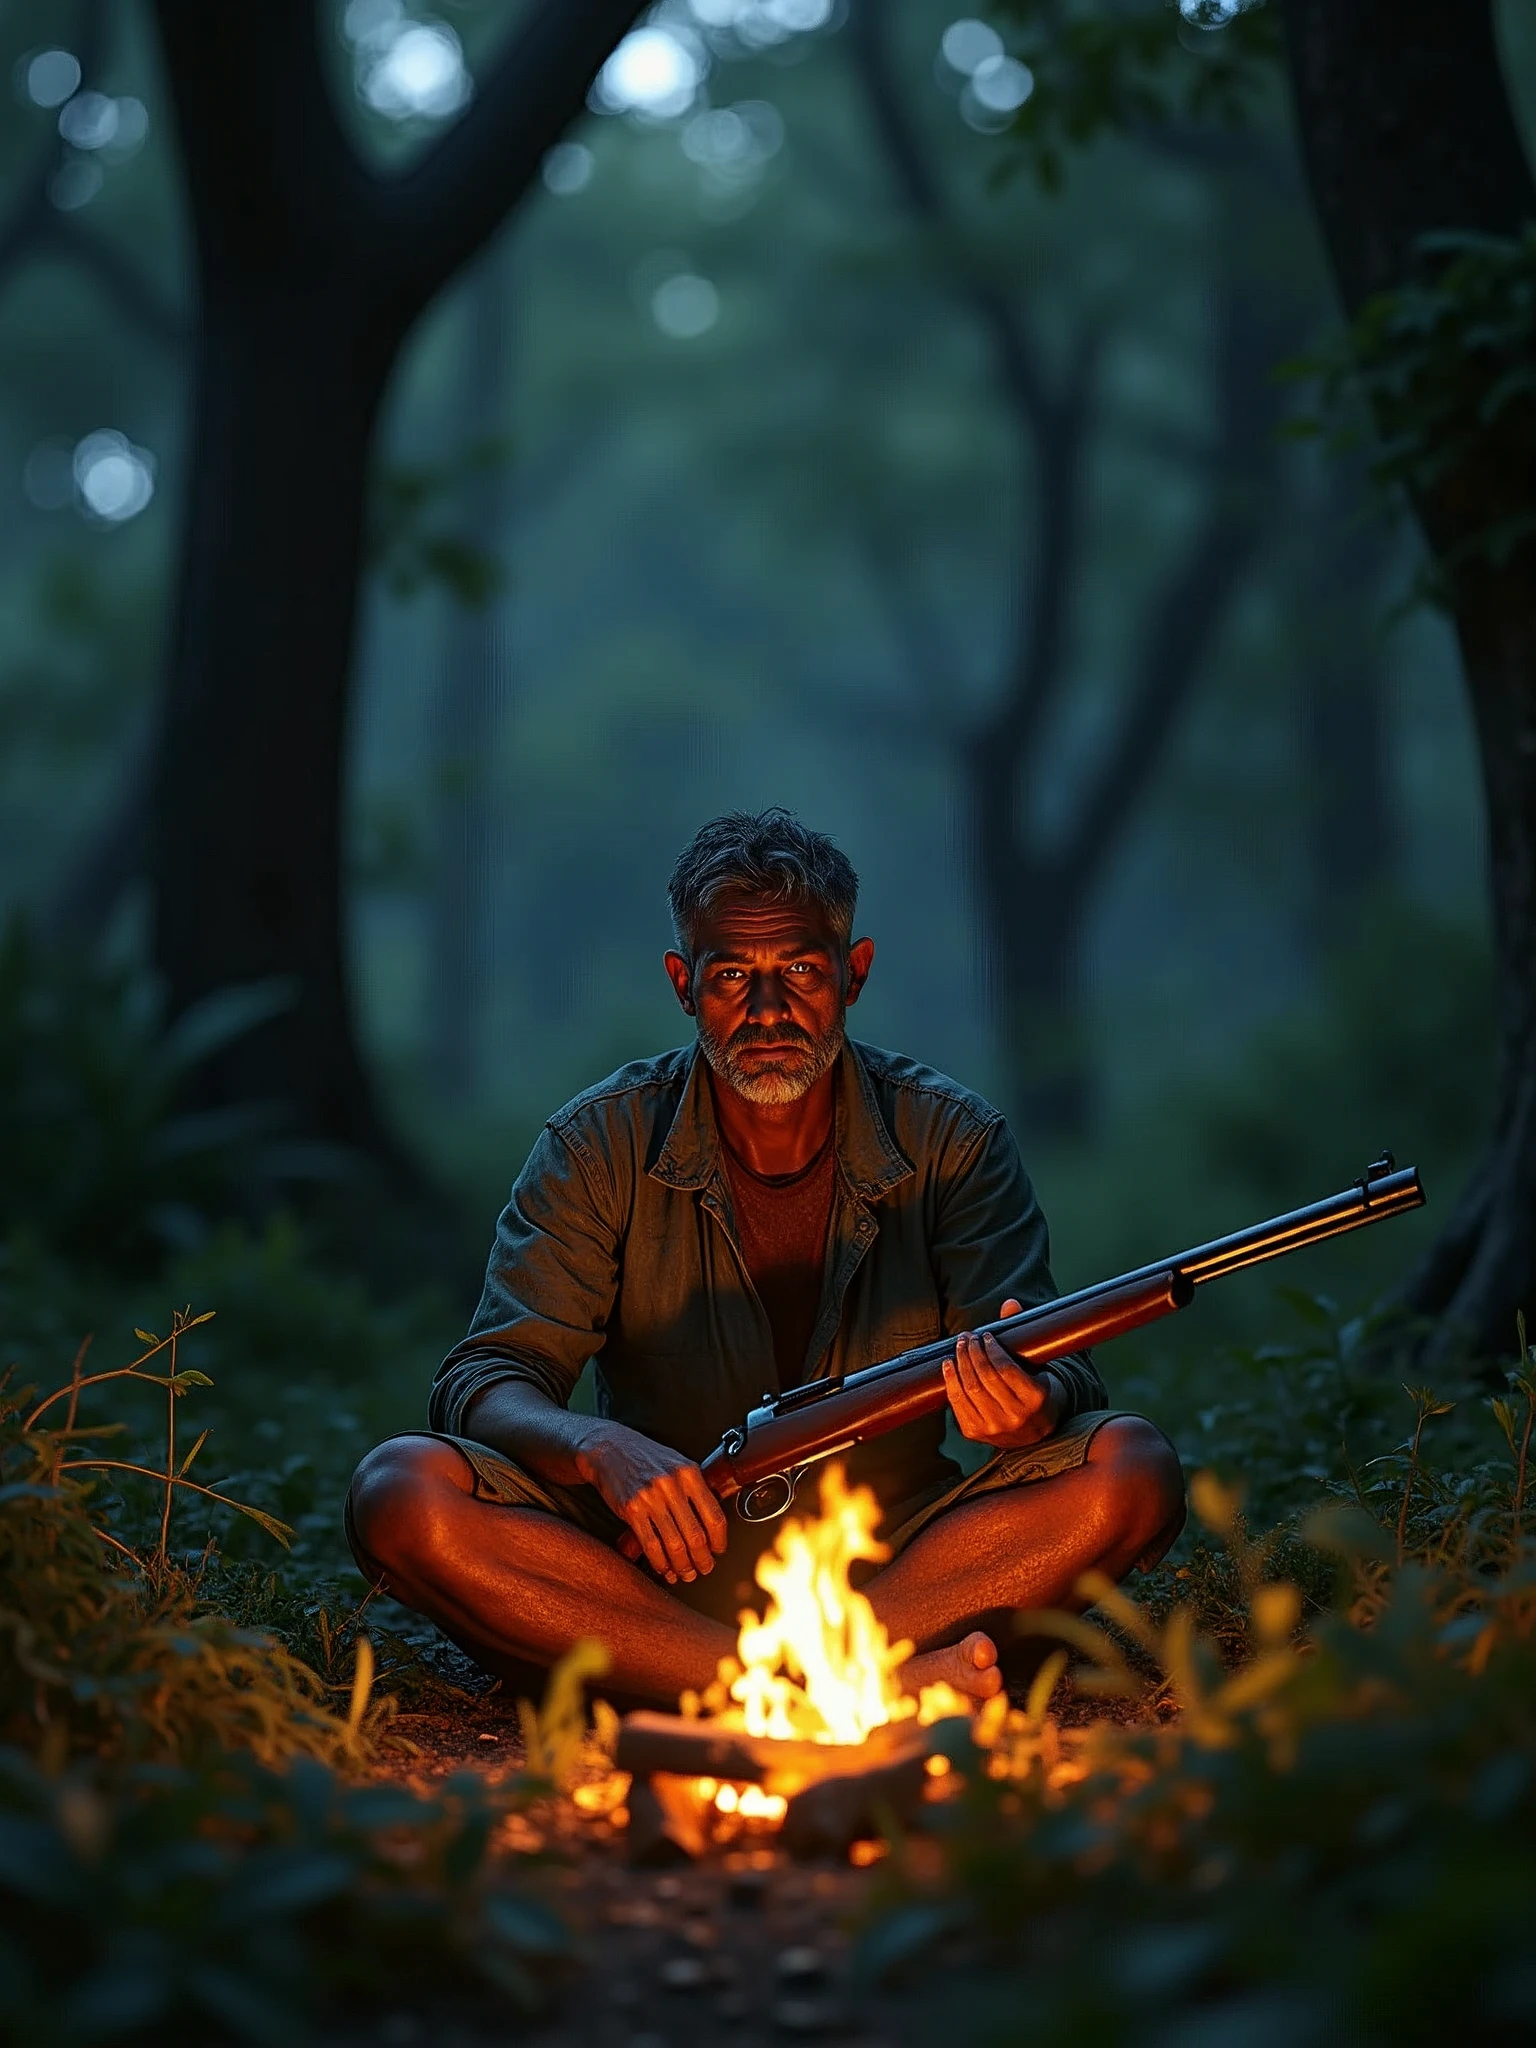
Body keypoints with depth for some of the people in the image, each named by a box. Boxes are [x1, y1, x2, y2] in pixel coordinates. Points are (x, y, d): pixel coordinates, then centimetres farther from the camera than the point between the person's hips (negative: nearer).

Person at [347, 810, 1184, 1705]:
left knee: (1134, 1469, -23)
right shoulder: (599, 1146, 0)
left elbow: (1061, 1378, -9)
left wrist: (1028, 1406, -36)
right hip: (659, 1575, 1)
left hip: (888, 1566, 0)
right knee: (402, 1490, -27)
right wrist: (600, 1448, -32)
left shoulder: (954, 1142, 0)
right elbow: (485, 1383, -8)